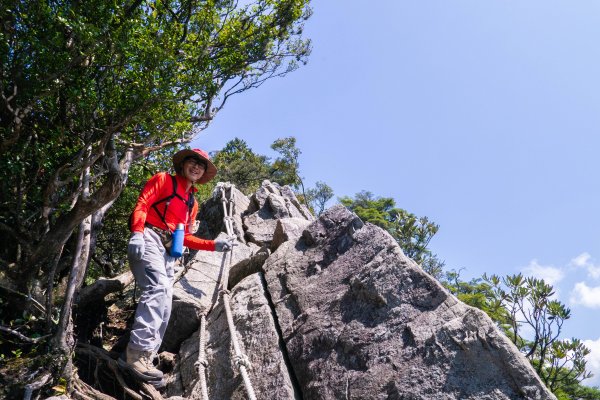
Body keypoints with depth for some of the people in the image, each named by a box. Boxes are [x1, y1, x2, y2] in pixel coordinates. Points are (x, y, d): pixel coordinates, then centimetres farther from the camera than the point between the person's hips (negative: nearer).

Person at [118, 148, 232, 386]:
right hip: (148, 239, -8)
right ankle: (138, 352, -36)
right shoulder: (163, 180, 9)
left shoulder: (192, 203, 28)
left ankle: (140, 358, -4)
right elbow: (141, 204, -5)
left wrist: (215, 245, 14)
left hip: (168, 251, 8)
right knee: (157, 288, -29)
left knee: (164, 307, -2)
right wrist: (136, 232, -23)